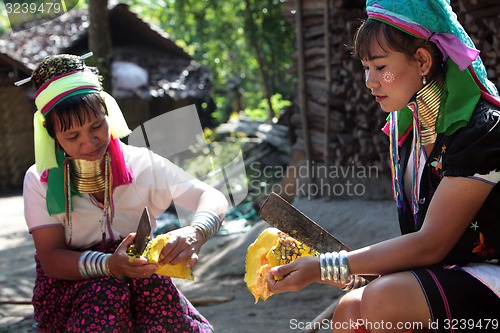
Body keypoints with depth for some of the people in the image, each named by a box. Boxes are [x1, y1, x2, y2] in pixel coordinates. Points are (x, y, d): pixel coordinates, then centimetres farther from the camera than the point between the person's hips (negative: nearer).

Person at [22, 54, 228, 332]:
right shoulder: (40, 181, -5)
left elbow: (213, 199, -12)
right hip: (69, 285, -1)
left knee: (155, 282, -32)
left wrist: (195, 233, -37)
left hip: (139, 278, 1)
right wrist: (110, 265, -33)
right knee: (107, 294, -34)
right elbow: (51, 259, -12)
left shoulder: (142, 165, -5)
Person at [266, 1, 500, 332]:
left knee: (384, 300, -30)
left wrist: (324, 267, -24)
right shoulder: (404, 125, 5)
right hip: (442, 269, 7)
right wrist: (352, 271, -6)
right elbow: (421, 239, 8)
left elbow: (431, 243, -22)